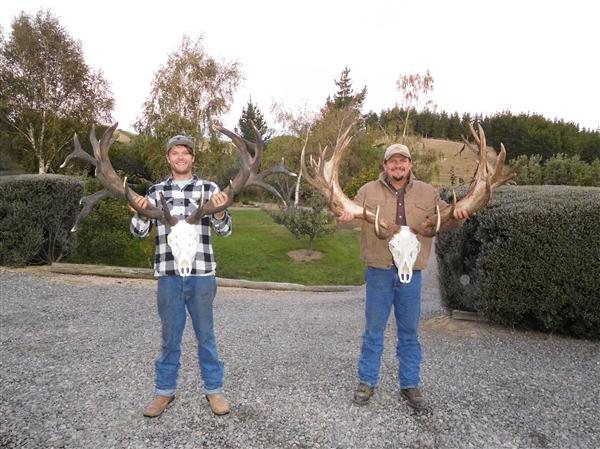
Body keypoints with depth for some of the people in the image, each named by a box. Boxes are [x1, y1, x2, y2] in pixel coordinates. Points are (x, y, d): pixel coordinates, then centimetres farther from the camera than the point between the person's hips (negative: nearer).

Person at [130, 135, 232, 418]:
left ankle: (214, 389, 25)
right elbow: (139, 232, 5)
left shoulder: (209, 189, 2)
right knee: (170, 336, 13)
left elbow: (225, 230, -2)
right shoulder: (156, 191, 7)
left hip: (201, 275, -1)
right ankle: (164, 391, 29)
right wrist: (141, 214, -16)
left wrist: (219, 212, -24)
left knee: (205, 335, 11)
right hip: (169, 275, 1)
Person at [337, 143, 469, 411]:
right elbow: (352, 215, -5)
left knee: (410, 332, 12)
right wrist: (344, 218, -29)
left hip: (411, 272, 2)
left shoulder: (427, 193, 6)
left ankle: (410, 385, 27)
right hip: (379, 270, -1)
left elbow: (445, 220, 11)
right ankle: (367, 381, 26)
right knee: (373, 329, 11)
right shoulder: (369, 191, 0)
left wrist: (458, 217, -12)